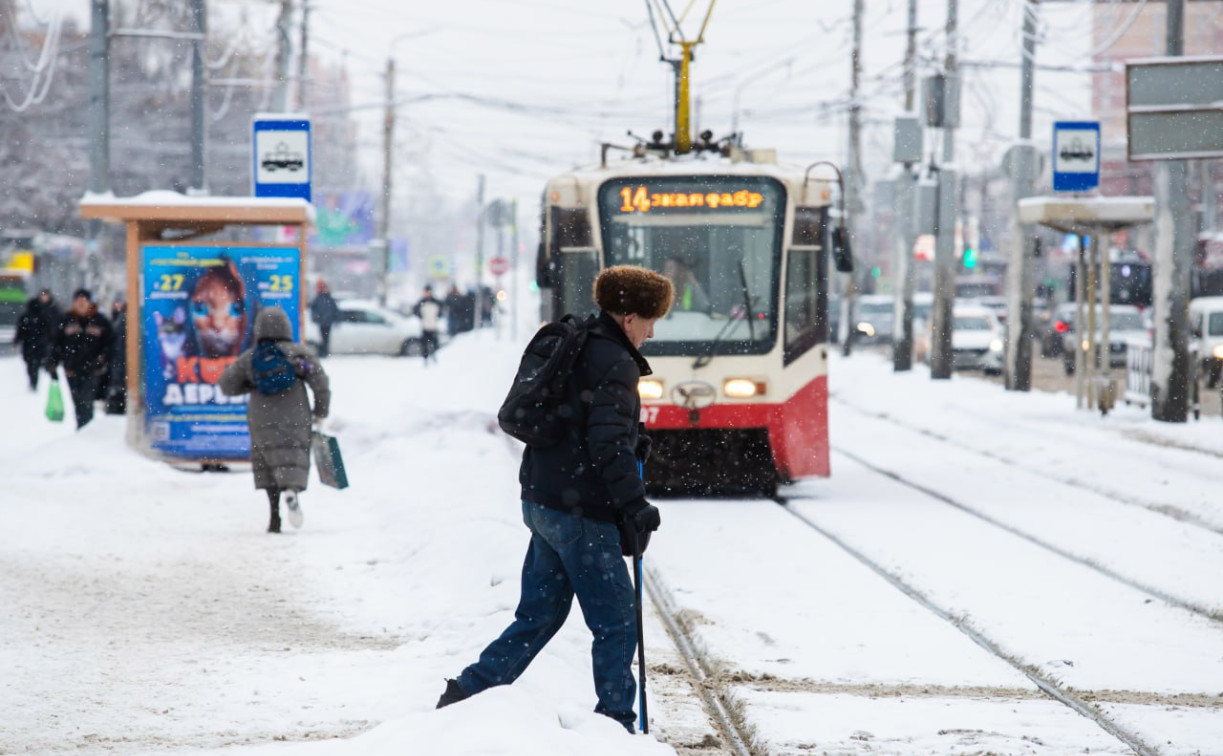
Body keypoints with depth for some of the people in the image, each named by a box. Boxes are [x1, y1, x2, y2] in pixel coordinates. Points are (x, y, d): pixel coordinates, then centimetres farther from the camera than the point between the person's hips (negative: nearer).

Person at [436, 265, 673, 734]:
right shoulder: (615, 364, -14)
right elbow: (607, 445, -22)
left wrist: (629, 441, 16)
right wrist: (635, 506, -21)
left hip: (543, 500, 9)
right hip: (580, 513, -9)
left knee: (539, 614, 16)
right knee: (615, 622, 0)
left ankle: (468, 693, 13)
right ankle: (615, 725, 4)